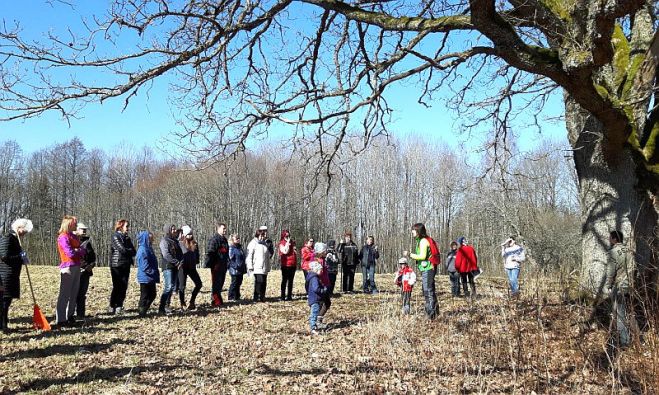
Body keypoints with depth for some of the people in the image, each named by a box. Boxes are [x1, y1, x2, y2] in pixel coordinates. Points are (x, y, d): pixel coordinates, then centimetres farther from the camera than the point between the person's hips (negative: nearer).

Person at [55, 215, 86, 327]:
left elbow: (82, 250, 13)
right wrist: (80, 251, -2)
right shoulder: (63, 237, -10)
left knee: (74, 293, 13)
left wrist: (80, 251, -8)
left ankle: (70, 316, 22)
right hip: (68, 267, -9)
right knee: (64, 294, -7)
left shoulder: (74, 236, 17)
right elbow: (70, 253, -18)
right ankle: (60, 320, -4)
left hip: (76, 267, 9)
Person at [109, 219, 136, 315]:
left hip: (126, 266, 6)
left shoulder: (127, 238, 17)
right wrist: (130, 251, 1)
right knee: (117, 286, -5)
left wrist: (128, 251, -10)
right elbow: (122, 249, -15)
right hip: (116, 265, -6)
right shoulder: (115, 236, -4)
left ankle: (119, 306, 11)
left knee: (124, 286, 4)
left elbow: (133, 252, 9)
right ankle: (112, 307, 4)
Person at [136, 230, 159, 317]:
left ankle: (142, 311, 24)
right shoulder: (143, 250, -17)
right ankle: (142, 313, 11)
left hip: (151, 278, 10)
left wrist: (156, 272, 11)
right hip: (145, 278, -10)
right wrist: (153, 272, -19)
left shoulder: (149, 249, 13)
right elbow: (145, 266, -22)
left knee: (152, 295, 14)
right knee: (145, 296, 0)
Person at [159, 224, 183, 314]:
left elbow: (180, 253, 15)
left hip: (175, 267, 8)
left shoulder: (175, 241, 17)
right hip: (168, 267, -8)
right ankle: (161, 308, -15)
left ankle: (166, 306, 20)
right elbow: (166, 255, -17)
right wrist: (177, 262, -19)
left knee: (173, 286, 11)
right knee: (169, 287, -15)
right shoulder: (164, 241, -7)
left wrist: (181, 261, -4)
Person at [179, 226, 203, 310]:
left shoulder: (195, 244, 9)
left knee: (199, 284, 4)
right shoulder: (180, 244, -6)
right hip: (183, 268, -5)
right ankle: (182, 304, 12)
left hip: (192, 268, 6)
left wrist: (196, 261, 5)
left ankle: (192, 301, 19)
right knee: (182, 286, -1)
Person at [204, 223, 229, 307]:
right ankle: (216, 302, -1)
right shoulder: (214, 239, -12)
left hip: (223, 266, 9)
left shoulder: (224, 240, 17)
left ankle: (218, 300, 24)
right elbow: (210, 252, -18)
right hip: (216, 265, -9)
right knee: (216, 283, -4)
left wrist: (227, 264, 24)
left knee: (220, 284, 14)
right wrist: (208, 264, -24)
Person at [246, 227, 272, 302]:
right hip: (257, 268, -7)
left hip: (264, 268, 7)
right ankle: (256, 297, -7)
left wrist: (268, 267, 20)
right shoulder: (253, 243, -3)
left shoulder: (265, 244, 20)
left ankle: (262, 297, 12)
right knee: (259, 281, -14)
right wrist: (250, 266, -13)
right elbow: (249, 255, -8)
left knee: (264, 283, 4)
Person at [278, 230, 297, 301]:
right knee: (284, 280, -2)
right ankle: (283, 296, 0)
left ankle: (289, 296, 13)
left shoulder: (292, 242, 14)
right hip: (285, 265, -5)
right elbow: (285, 251, -19)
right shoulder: (282, 244, -2)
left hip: (293, 265, 5)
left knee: (291, 281, 8)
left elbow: (296, 253, 22)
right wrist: (288, 243, -14)